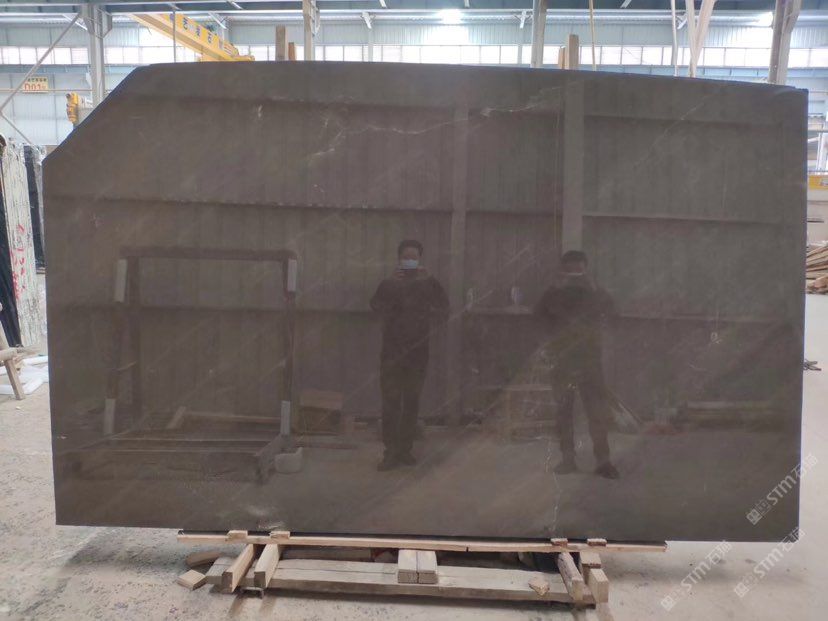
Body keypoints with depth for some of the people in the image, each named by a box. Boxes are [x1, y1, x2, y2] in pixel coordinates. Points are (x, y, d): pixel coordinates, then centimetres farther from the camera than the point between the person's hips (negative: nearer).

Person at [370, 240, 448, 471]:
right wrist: (393, 283, -18)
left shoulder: (427, 283, 6)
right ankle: (391, 452, 0)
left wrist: (429, 280, -15)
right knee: (390, 402, -4)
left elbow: (443, 306, -5)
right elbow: (377, 306, -7)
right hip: (392, 352, -1)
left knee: (412, 402, 7)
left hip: (418, 351, 2)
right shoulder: (388, 284, 4)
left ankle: (405, 449, 17)